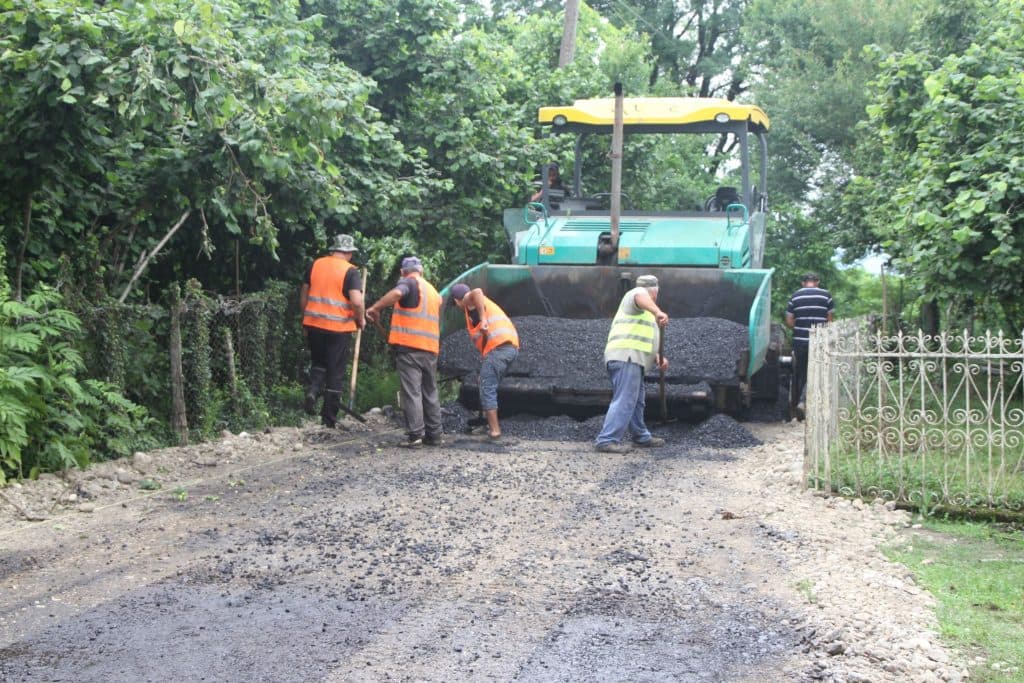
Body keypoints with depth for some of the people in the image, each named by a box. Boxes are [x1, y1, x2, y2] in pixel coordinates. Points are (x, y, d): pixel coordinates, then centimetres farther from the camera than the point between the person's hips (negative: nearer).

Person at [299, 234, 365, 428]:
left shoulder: (316, 265, 6)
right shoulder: (350, 271, -8)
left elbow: (303, 295, 11)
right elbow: (356, 302, -18)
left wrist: (306, 318, 22)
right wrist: (360, 320, 0)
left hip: (314, 324, 4)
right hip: (339, 327, -3)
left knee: (318, 362, 23)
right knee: (335, 372, 7)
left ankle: (313, 390, -6)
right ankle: (329, 419, 11)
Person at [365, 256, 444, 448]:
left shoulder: (408, 282, 1)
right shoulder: (433, 291, 22)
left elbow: (397, 293, -23)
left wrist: (375, 308, -15)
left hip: (409, 346, -6)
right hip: (431, 348, 6)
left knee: (411, 392, -6)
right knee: (430, 392, 13)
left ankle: (415, 435, -10)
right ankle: (434, 435, 15)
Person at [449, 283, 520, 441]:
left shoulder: (469, 301, 4)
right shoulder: (486, 304, 32)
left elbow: (477, 292, -21)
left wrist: (483, 319, -27)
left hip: (497, 347, -9)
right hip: (512, 347, 9)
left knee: (487, 388, -6)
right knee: (490, 387, 21)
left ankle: (494, 430, -10)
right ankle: (490, 424, 23)